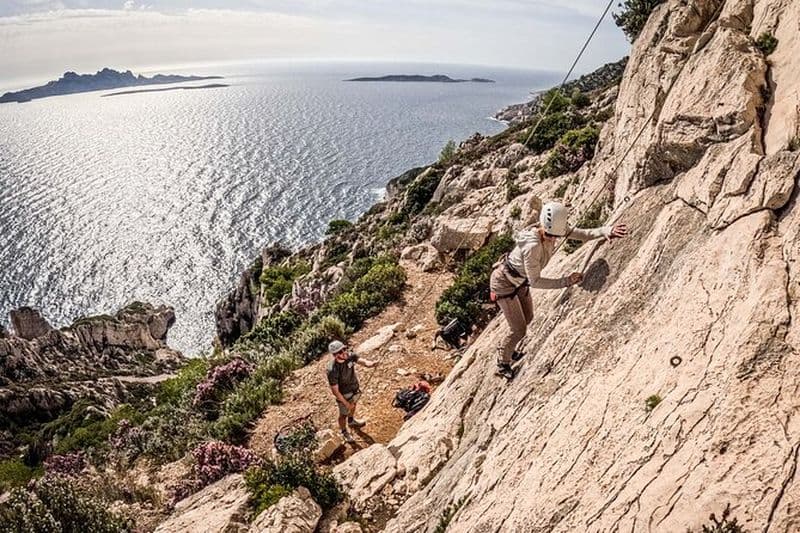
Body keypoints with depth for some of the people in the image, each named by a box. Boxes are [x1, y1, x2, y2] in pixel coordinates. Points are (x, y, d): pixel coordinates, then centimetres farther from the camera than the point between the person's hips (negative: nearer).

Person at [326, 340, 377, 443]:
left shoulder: (349, 355, -24)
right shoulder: (332, 370, -39)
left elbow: (364, 362, -30)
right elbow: (335, 391, -29)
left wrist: (372, 363, -53)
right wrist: (346, 404, -23)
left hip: (354, 388, 6)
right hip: (344, 394, -5)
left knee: (353, 405, 33)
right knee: (344, 414, 21)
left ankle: (351, 421, 66)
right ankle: (344, 432, 51)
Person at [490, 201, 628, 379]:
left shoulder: (555, 228, -17)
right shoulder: (532, 246, -39)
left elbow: (583, 234, -13)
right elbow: (534, 281, -31)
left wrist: (608, 231, -29)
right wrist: (566, 281, -29)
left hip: (518, 281, 8)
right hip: (503, 283, -8)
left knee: (527, 318, 23)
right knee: (519, 329, 1)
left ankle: (506, 349, 48)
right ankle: (502, 364, 27)